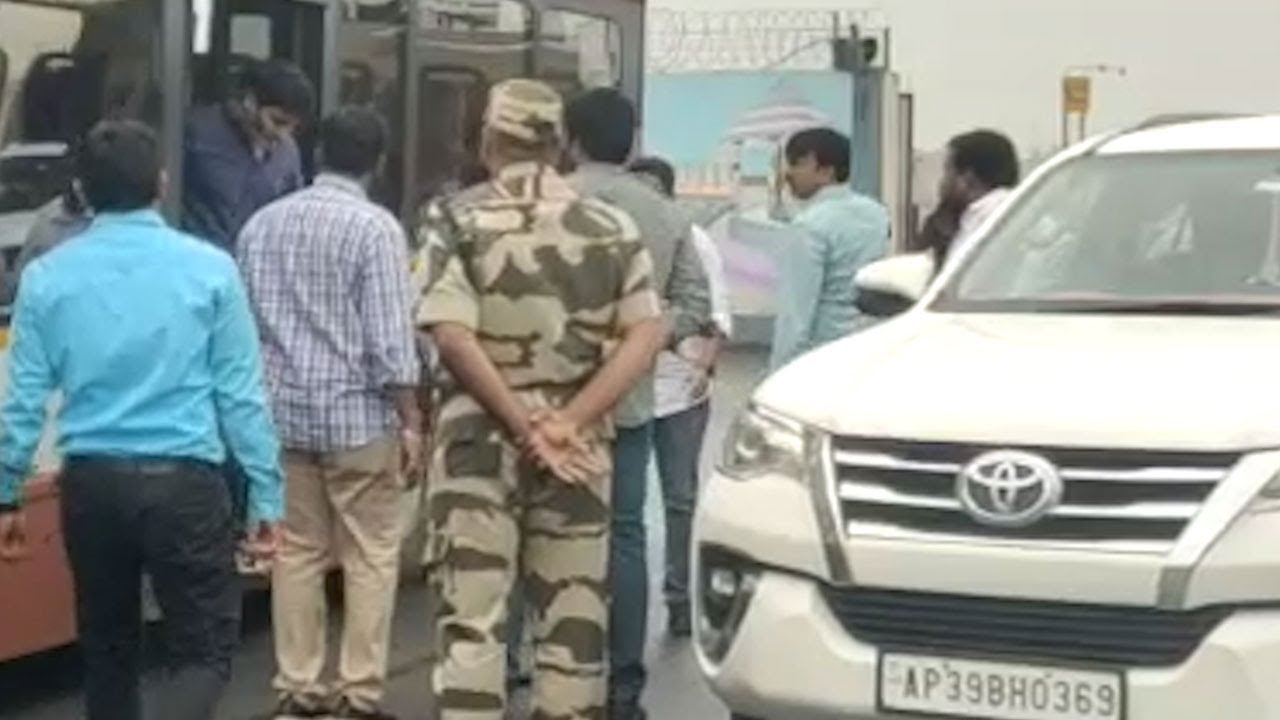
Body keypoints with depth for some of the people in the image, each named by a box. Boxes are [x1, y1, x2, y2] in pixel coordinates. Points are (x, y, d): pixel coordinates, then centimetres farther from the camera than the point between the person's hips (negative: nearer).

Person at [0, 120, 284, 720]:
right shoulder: (208, 269, -6)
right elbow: (240, 393, -5)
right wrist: (266, 495, 1)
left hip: (91, 483, 3)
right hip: (184, 482, -3)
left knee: (108, 645, 19)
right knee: (205, 648, 5)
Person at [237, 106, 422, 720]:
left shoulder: (262, 223, 7)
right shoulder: (375, 227, -10)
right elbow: (390, 338, -13)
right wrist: (410, 421, -7)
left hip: (282, 411, 5)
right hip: (358, 415, -5)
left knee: (296, 552, 11)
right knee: (371, 557, 3)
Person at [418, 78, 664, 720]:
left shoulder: (459, 222, -3)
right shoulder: (612, 228, 5)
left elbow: (453, 337, -16)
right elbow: (646, 335, -6)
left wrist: (524, 427, -13)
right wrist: (568, 422, -12)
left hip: (479, 438, -2)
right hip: (578, 445, 3)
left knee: (471, 616, 0)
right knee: (574, 617, 9)